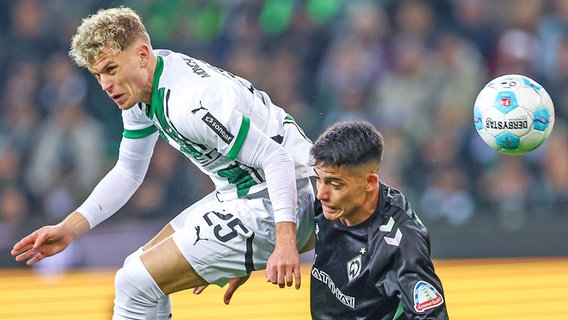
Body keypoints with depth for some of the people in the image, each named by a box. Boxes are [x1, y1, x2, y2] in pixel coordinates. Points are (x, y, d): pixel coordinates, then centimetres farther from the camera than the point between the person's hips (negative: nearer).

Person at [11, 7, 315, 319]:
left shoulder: (190, 101, -27)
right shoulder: (140, 88, 4)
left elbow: (277, 159, -28)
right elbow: (128, 172, 17)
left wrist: (285, 241, -36)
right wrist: (68, 229, 8)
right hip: (238, 196, 10)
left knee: (136, 283, -13)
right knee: (136, 268, 19)